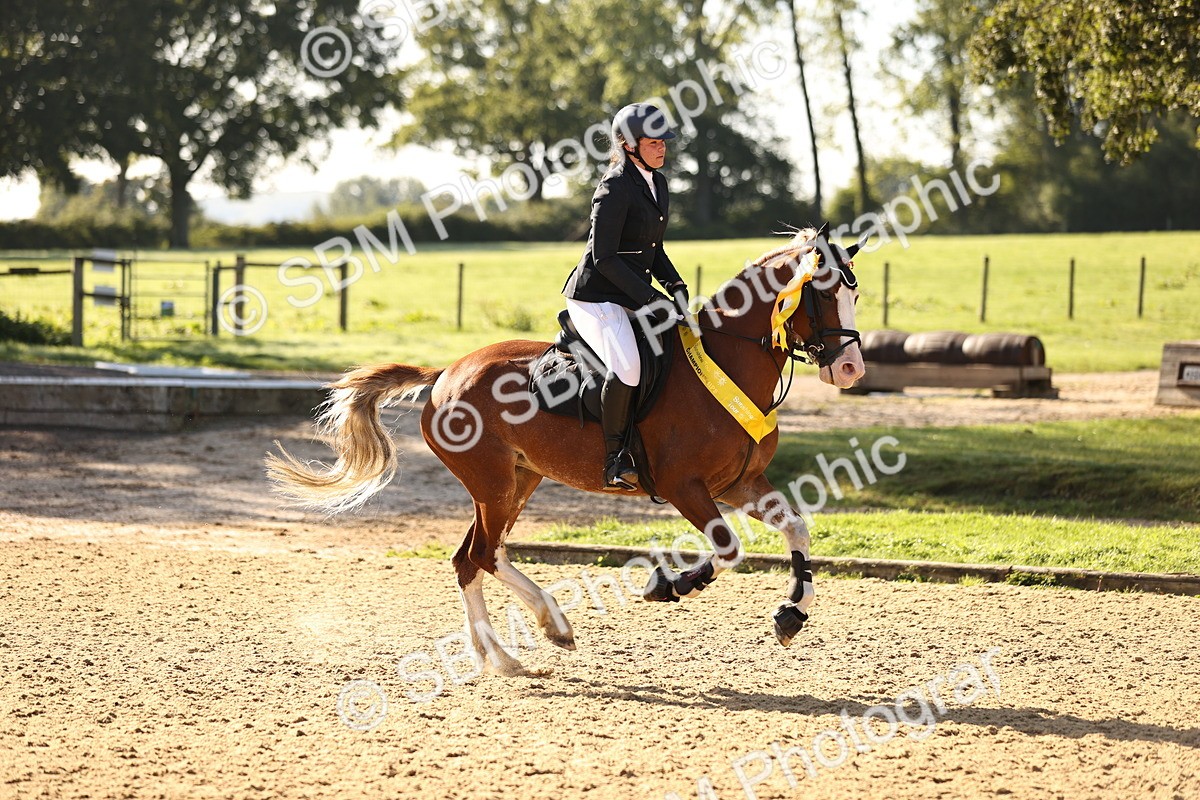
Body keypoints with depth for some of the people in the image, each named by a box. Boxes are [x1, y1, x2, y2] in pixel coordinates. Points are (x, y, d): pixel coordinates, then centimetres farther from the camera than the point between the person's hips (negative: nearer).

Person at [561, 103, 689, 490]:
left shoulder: (657, 182, 12)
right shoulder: (615, 188, -15)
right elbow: (604, 257, -19)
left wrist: (676, 287, 4)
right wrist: (648, 298, -22)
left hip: (635, 295, 9)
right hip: (596, 296, -9)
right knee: (627, 367, -30)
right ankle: (615, 460, -20)